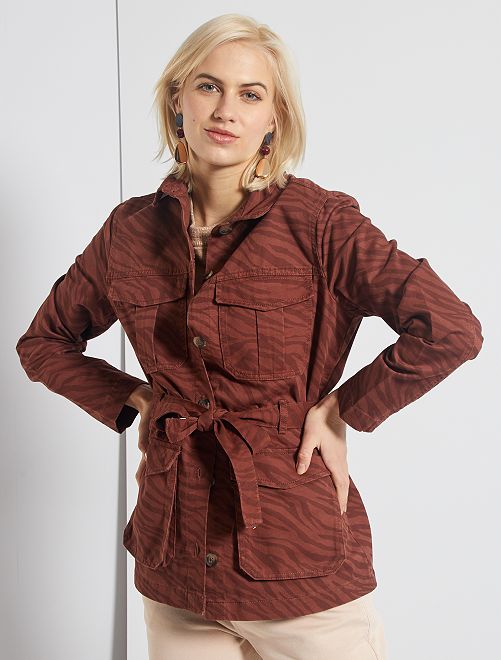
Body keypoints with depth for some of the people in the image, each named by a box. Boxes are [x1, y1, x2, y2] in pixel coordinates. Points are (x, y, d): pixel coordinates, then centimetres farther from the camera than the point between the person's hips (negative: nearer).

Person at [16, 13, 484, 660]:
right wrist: (137, 402, 2)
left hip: (300, 557, -3)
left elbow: (452, 330, -18)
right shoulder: (131, 229, 0)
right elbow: (43, 342, 14)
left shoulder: (318, 220, -11)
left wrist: (340, 410, -12)